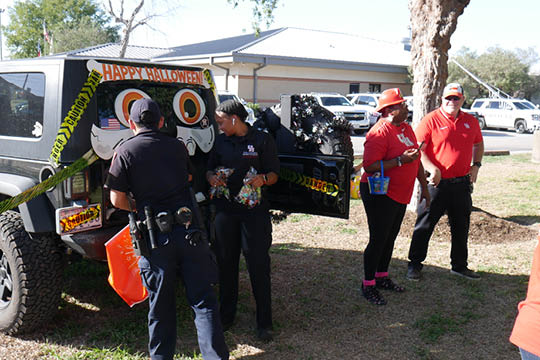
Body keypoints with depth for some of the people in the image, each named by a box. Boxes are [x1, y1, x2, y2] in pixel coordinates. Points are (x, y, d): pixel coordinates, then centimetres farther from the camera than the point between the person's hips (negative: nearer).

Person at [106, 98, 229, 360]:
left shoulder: (125, 151, 0)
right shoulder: (178, 147, 10)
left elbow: (117, 199, -3)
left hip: (155, 237, -2)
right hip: (189, 228, 2)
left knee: (160, 304, 13)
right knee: (203, 300, 8)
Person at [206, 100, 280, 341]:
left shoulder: (262, 140, 0)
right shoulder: (221, 141, 13)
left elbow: (274, 174, 0)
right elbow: (210, 169, 18)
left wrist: (263, 179, -22)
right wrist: (212, 177, -5)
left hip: (255, 210, -4)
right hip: (225, 209, 4)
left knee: (258, 265, -2)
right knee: (226, 263, 10)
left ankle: (264, 323, 9)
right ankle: (226, 316, 25)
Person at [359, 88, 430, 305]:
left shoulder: (406, 128, 12)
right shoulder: (379, 132, -17)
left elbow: (416, 160, 21)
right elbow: (370, 166, -24)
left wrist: (424, 187, 21)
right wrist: (400, 160, -26)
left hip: (400, 196, 9)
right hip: (380, 195, -9)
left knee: (390, 238, 17)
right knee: (378, 240, -3)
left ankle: (382, 277, 32)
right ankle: (368, 285, 9)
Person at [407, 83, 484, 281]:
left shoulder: (471, 121, 9)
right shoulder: (431, 120, -7)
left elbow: (478, 145, 24)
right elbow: (418, 149, -11)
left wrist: (476, 165, 8)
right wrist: (432, 169, -22)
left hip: (462, 183, 5)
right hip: (437, 182, -5)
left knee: (461, 227, 15)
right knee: (424, 225, 2)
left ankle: (459, 265, 29)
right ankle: (415, 265, 14)